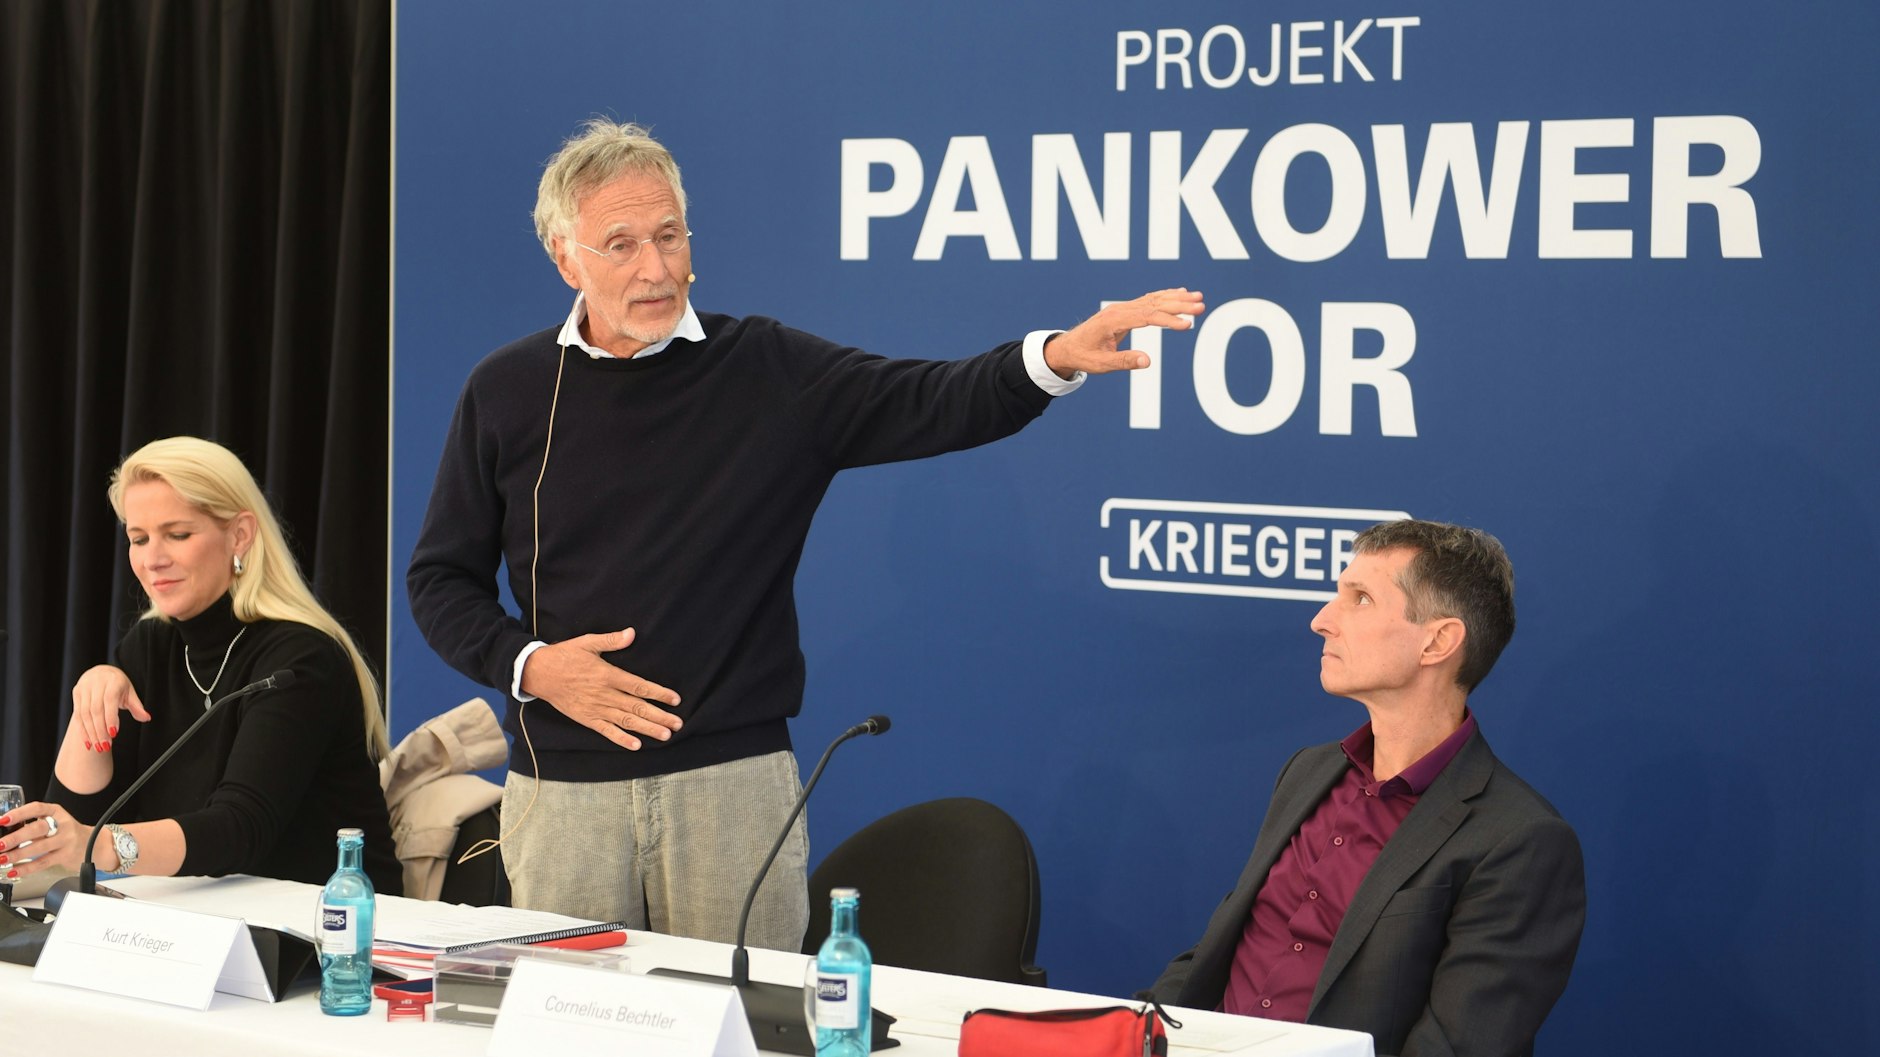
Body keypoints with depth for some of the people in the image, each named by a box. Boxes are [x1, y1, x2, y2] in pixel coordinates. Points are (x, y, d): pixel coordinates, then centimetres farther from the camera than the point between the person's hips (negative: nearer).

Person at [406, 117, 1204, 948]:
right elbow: (441, 579, 10)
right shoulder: (507, 392, 5)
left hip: (736, 783, -1)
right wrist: (528, 664, -8)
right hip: (564, 787, 1)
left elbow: (930, 404, -9)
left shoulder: (770, 373, 2)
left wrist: (1055, 357, -27)